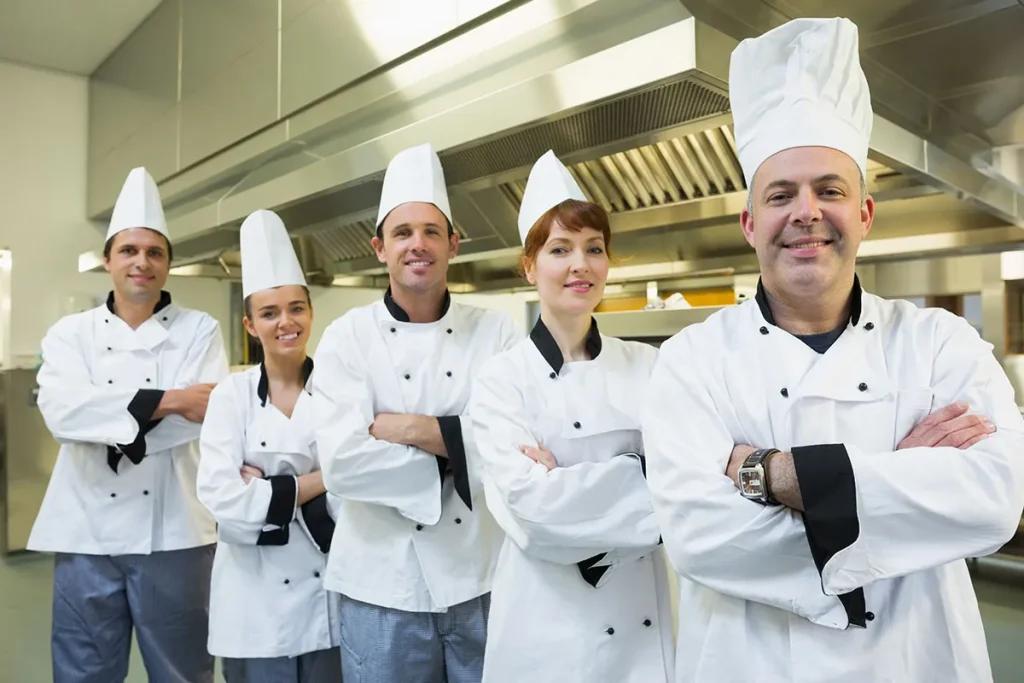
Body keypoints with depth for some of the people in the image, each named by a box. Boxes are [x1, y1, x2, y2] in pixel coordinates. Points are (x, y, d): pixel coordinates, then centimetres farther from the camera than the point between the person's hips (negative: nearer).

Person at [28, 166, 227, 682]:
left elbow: (207, 415, -13)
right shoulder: (71, 332, 6)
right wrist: (167, 401, -18)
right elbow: (63, 410, -12)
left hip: (172, 530, -1)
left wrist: (108, 418, -12)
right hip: (87, 530, 2)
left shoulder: (199, 330, 1)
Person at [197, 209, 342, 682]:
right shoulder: (231, 394, -4)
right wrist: (314, 482, -14)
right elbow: (222, 499, -13)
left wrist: (266, 491, -14)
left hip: (327, 586, 1)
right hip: (253, 590, 0)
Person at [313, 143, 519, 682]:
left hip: (483, 577, 1)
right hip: (383, 584, -1)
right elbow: (343, 461, -15)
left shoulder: (496, 332, -2)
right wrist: (459, 449, -13)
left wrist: (407, 428, -16)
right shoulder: (347, 337, -4)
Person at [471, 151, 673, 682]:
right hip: (550, 625, -3)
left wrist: (565, 484, -17)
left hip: (648, 618, 3)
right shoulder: (501, 379, -9)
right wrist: (643, 478, -16)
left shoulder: (649, 367, 0)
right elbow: (531, 507, -19)